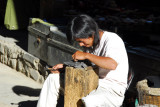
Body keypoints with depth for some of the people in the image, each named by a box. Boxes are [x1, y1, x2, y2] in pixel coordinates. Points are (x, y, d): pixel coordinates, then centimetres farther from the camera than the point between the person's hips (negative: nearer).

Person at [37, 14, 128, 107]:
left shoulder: (112, 40, -17)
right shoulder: (91, 42, 7)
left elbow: (112, 64, -36)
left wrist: (86, 55, -27)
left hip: (113, 91, -8)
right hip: (92, 83, 8)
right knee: (53, 78, 5)